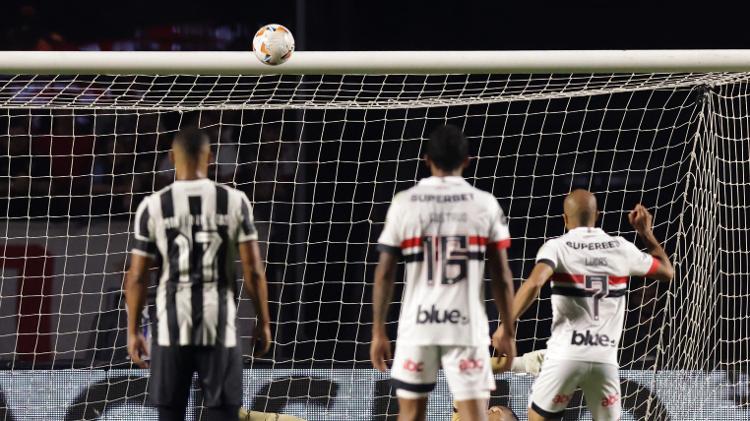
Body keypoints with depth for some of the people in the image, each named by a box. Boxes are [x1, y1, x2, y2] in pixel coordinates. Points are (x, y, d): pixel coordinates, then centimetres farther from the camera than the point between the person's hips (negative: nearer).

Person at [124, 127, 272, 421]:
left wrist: (133, 331, 9)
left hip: (172, 327, 0)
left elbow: (137, 276, 0)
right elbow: (253, 270, -1)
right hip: (220, 328, 0)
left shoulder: (153, 206, -2)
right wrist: (263, 322, 8)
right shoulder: (234, 201, -1)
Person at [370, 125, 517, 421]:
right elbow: (501, 276, 0)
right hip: (467, 327, -1)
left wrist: (378, 332, 8)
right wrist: (507, 330, 10)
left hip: (417, 326, 1)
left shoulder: (404, 204, 0)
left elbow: (384, 274, 0)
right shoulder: (485, 204, 0)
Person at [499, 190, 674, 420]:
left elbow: (534, 283, -21)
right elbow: (667, 271, 25)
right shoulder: (622, 248, 9)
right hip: (605, 358, 3)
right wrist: (646, 232, 34)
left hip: (565, 357, -3)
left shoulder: (557, 247, -1)